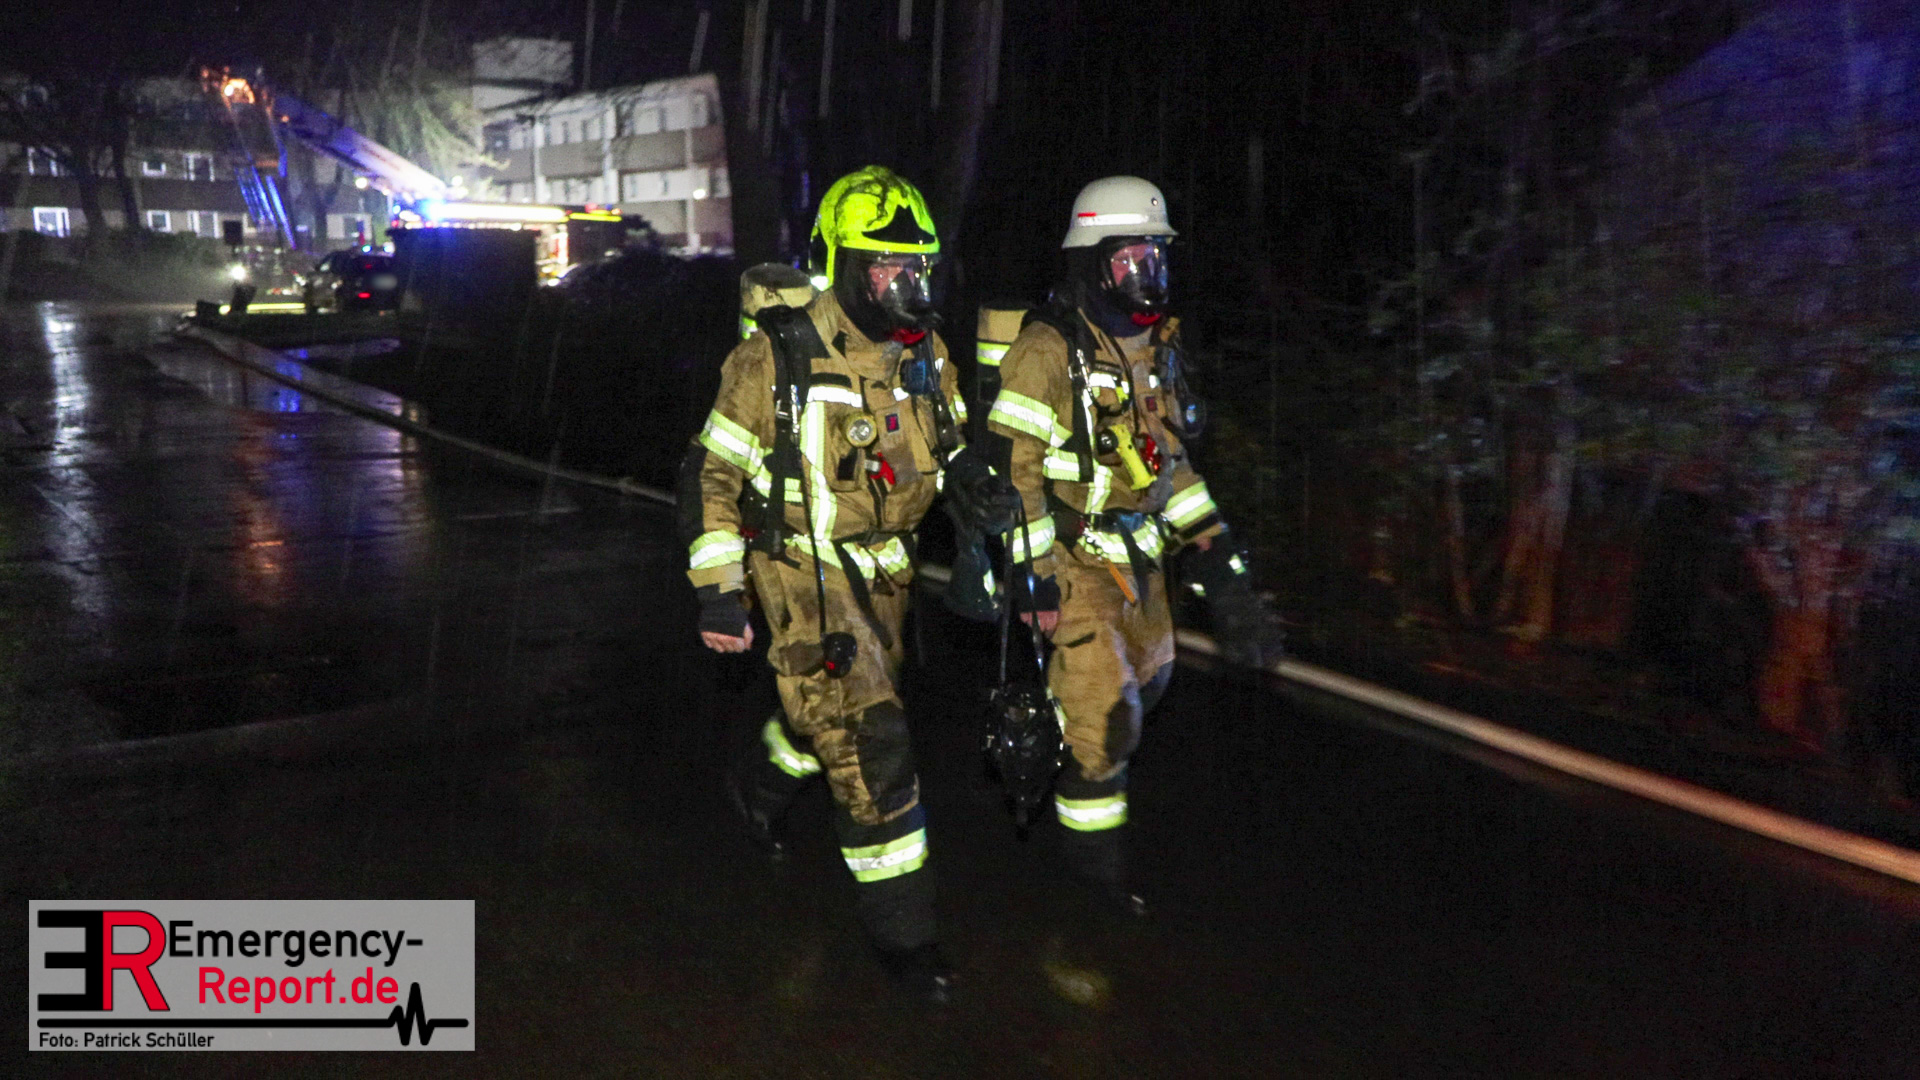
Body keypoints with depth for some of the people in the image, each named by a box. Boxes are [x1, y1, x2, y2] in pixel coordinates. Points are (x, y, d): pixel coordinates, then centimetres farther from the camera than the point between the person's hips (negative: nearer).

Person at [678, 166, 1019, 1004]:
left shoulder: (924, 354, 0)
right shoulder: (776, 359, -18)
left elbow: (948, 446, 15)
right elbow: (712, 473, -11)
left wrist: (980, 489, -5)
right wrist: (717, 591, -13)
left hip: (882, 569, 7)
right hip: (803, 568, -6)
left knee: (838, 709, 23)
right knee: (869, 742, -13)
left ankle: (762, 783, 55)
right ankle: (900, 927, 1)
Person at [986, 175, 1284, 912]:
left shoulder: (1156, 345, 9)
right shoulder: (1049, 350, -17)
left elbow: (1168, 457, 16)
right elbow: (1014, 468, -19)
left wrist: (1214, 551, 10)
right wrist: (1032, 574, -20)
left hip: (1137, 553, 8)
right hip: (1072, 557, -8)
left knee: (1147, 677, 20)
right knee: (1107, 714, -6)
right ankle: (1093, 854, 15)